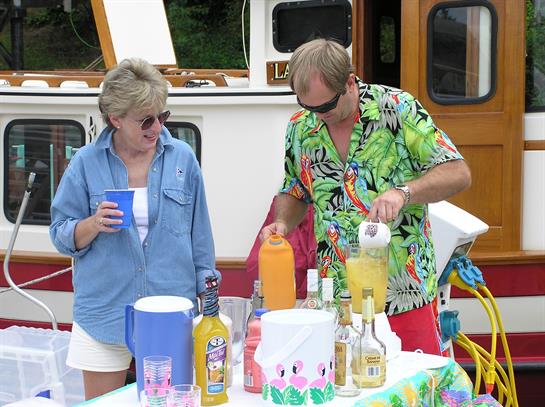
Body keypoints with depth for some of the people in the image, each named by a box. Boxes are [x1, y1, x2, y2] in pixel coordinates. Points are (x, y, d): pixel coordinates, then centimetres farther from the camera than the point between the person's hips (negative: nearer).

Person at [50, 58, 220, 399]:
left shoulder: (182, 158, 2)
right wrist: (94, 224, -19)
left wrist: (207, 297, 8)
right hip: (104, 315, 0)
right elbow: (62, 236, 1)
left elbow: (199, 232, 8)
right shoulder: (87, 163, -2)